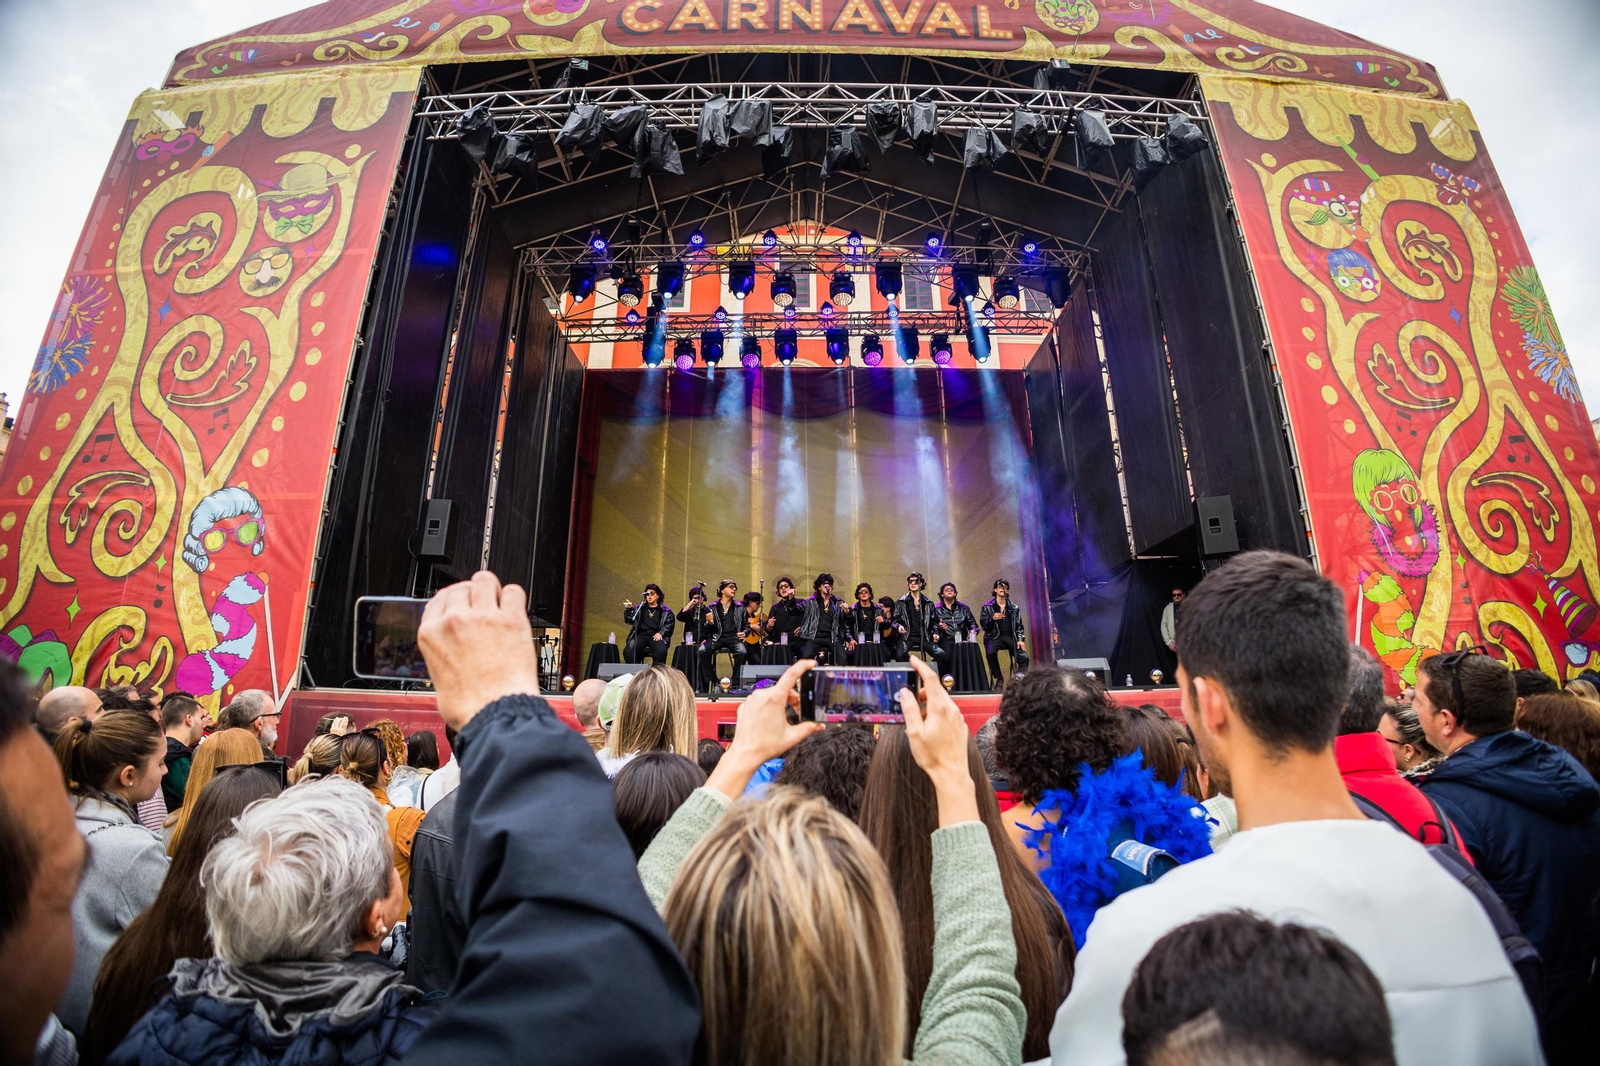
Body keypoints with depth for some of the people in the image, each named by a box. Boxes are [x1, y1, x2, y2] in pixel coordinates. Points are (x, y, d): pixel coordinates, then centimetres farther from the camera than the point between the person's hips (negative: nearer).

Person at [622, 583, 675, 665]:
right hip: (641, 635, 2)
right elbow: (630, 620, 14)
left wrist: (661, 633, -14)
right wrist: (629, 610, -4)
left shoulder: (665, 611, 16)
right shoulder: (639, 608, 23)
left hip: (656, 636, -2)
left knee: (661, 651, -34)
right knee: (628, 651, -26)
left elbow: (669, 624, 4)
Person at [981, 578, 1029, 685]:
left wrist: (1020, 639, -3)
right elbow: (984, 626, 3)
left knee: (1024, 657, -20)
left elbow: (1019, 625, 12)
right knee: (990, 652, -33)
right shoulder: (987, 607, 7)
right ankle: (999, 678, -11)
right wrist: (992, 619, -17)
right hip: (995, 636, -2)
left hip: (1010, 636, 2)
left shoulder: (1014, 608, 13)